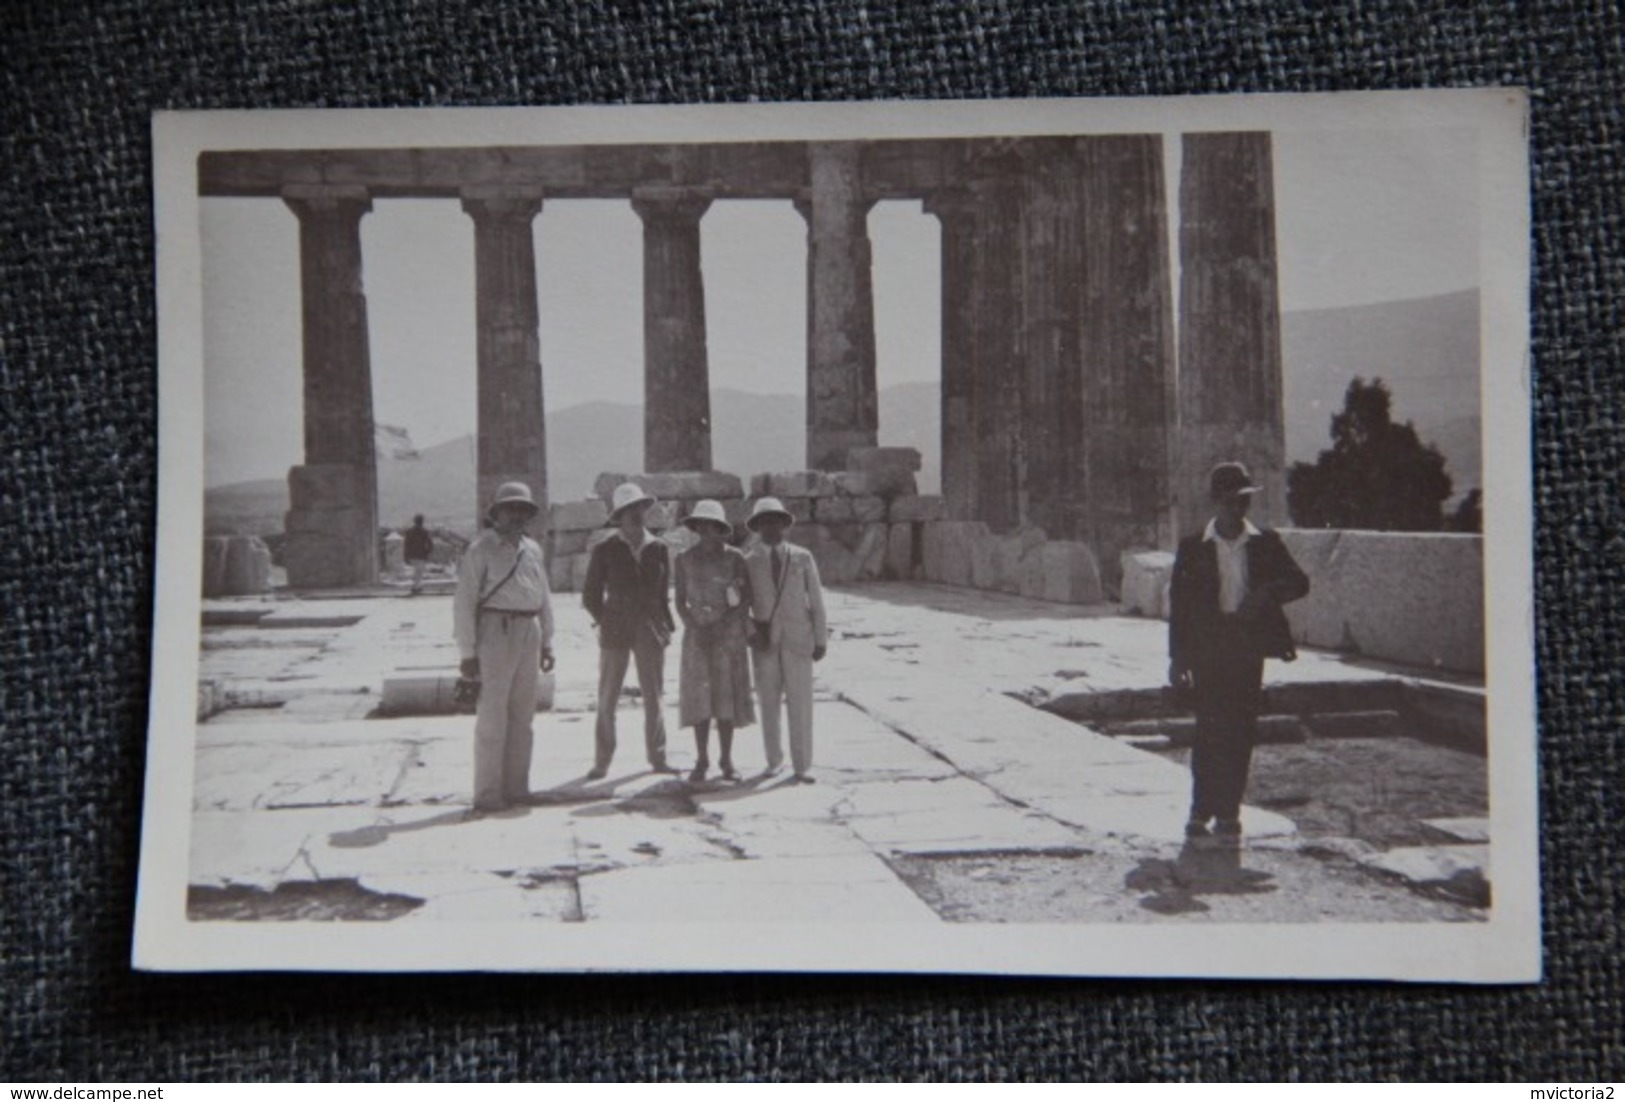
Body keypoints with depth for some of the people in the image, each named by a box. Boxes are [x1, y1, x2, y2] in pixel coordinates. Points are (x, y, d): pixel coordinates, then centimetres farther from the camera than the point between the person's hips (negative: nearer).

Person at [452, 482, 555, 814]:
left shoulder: (532, 549, 14)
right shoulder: (481, 549, -5)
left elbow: (544, 597, 21)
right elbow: (463, 602, -8)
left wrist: (547, 642, 16)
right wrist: (468, 652, -12)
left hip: (529, 634, 7)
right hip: (496, 633, -7)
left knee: (522, 715, 10)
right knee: (493, 716, -6)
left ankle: (516, 788, 18)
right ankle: (487, 795, -1)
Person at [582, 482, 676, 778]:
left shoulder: (659, 550, 6)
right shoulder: (605, 551, 1)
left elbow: (664, 592, 13)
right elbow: (590, 596, 7)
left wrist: (664, 626, 6)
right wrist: (606, 622, 3)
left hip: (651, 631, 2)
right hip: (615, 633, -2)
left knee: (653, 697, 5)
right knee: (607, 700, -1)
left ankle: (657, 758, 13)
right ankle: (601, 762, 4)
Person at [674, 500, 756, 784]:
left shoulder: (735, 558, -3)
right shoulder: (685, 559, 2)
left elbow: (746, 600, -4)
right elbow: (680, 602, 4)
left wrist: (719, 626, -13)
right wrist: (695, 628, -11)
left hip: (728, 635, -1)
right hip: (697, 635, 1)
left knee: (727, 696, 0)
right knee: (699, 696, -1)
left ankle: (727, 761, 6)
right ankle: (701, 761, 4)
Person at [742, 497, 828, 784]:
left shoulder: (803, 558, 1)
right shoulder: (748, 563, 2)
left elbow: (816, 601, 2)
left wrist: (821, 640, -1)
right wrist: (753, 633, -11)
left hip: (798, 639, -1)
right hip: (765, 641, 1)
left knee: (800, 703, -4)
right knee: (769, 703, 5)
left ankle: (802, 765, 2)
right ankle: (774, 759, 19)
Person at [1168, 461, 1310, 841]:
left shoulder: (1266, 544, 7)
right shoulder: (1193, 548, 2)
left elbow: (1299, 582, 5)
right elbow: (1178, 602, 3)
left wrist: (1268, 593, -16)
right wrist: (1177, 658, -1)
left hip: (1249, 648, 2)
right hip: (1209, 648, -2)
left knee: (1241, 731, 3)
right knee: (1209, 730, -6)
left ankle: (1229, 812, 10)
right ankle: (1201, 813, -1)